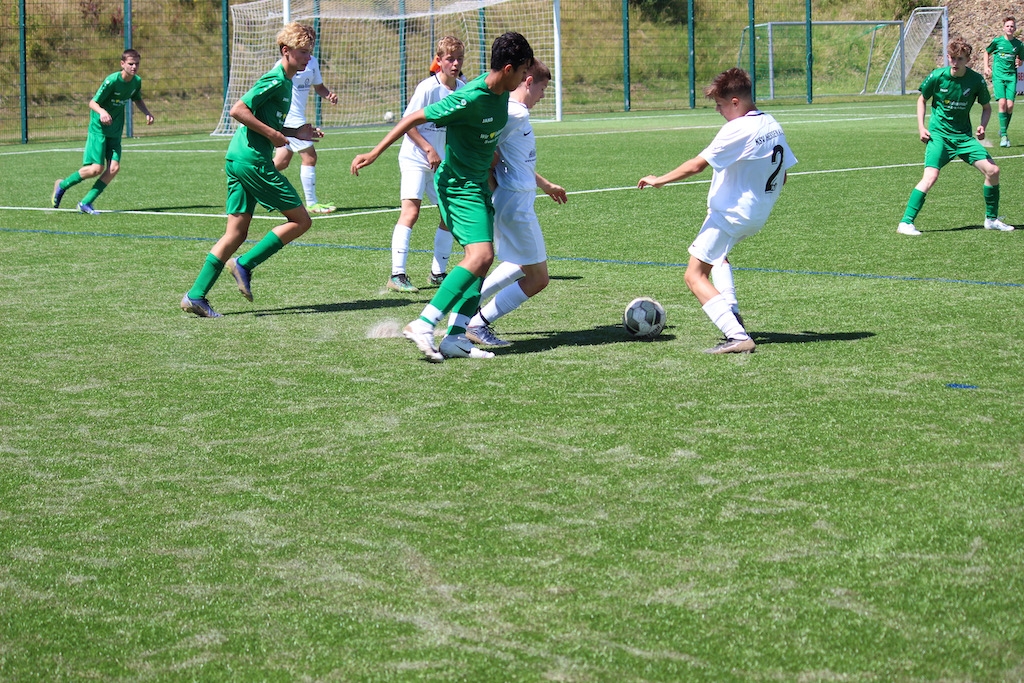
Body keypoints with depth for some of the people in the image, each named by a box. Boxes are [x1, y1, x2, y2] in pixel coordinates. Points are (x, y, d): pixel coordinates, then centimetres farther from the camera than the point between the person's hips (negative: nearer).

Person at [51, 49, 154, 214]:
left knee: (114, 167, -9)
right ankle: (62, 185, 12)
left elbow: (137, 99, 21)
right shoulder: (112, 81, -20)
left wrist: (147, 113, 3)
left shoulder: (137, 81, 0)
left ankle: (86, 203, 1)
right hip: (99, 128, -6)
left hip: (115, 131, 7)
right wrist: (102, 112, -39)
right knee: (97, 168, -13)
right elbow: (92, 102, -17)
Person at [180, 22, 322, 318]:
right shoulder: (275, 80, -11)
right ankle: (245, 264, -2)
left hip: (237, 159, 10)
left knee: (237, 233, 8)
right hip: (253, 160, -10)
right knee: (300, 220, -3)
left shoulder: (285, 82, 20)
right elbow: (238, 110, -19)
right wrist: (273, 134, -15)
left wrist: (297, 133, 17)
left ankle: (196, 295, 5)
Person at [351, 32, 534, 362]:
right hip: (457, 184, -10)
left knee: (484, 258, 4)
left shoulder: (501, 93, 3)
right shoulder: (469, 98, -23)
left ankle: (455, 336, 2)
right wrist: (374, 153, -18)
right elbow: (414, 118, -18)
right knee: (480, 254, -20)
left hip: (478, 184, 10)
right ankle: (423, 325, -22)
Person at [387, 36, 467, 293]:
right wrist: (429, 150, -18)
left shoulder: (463, 88, 3)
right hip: (415, 157, -7)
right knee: (410, 211, -18)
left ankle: (438, 272, 19)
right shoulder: (428, 88, -15)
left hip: (442, 162, 7)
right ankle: (397, 274, -20)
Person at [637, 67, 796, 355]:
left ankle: (737, 336, -21)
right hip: (758, 215, 10)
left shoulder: (738, 130, -21)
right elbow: (781, 177, 13)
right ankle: (731, 313, 21)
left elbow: (697, 165, -22)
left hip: (731, 213, -10)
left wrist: (660, 180, -11)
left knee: (694, 275, -8)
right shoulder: (773, 126, 5)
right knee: (717, 255, 36)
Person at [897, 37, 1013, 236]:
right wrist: (921, 128, -3)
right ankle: (906, 222, -19)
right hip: (939, 135, -3)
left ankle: (991, 219, 12)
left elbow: (987, 108, 9)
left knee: (992, 170, -6)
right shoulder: (937, 76, -10)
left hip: (964, 136, 3)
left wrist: (982, 126, -11)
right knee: (931, 176, -22)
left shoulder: (976, 80, -5)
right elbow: (922, 100, 7)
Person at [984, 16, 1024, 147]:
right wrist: (986, 67, 8)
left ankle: (1003, 131, 14)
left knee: (1010, 105, -9)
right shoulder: (997, 41, 2)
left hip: (1011, 76, 2)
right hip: (998, 76, -2)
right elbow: (987, 52, 19)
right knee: (1002, 103, -15)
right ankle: (1003, 136, -12)